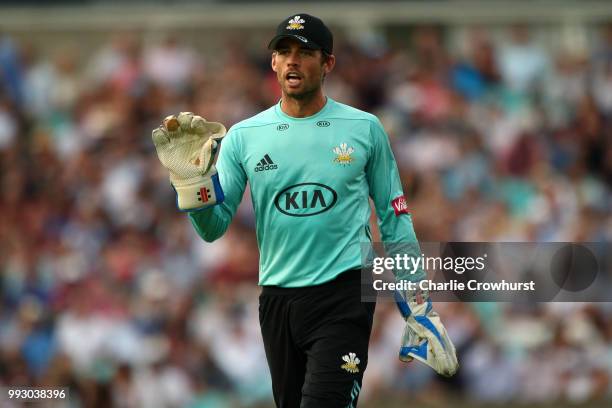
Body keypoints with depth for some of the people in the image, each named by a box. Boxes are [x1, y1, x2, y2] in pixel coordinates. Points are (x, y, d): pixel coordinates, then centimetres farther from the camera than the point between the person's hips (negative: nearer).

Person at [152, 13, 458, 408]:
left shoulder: (365, 129, 2)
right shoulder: (243, 137, 4)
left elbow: (395, 217, 9)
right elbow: (213, 228, 2)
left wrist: (418, 306, 7)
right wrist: (192, 177, -16)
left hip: (344, 297, -3)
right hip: (277, 298, 3)